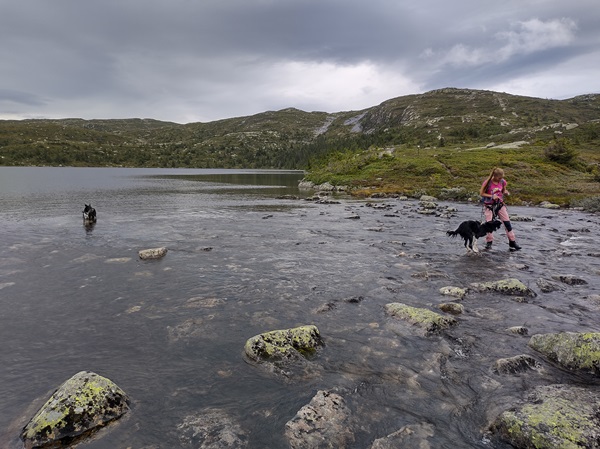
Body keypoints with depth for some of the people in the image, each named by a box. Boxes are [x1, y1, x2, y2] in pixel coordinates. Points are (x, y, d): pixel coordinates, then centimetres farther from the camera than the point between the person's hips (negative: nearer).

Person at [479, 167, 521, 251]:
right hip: (489, 205, -3)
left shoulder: (503, 182, -3)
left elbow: (503, 191, 13)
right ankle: (489, 242, 13)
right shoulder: (487, 182, -15)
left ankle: (512, 242, 5)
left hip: (500, 204, 3)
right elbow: (481, 193, -9)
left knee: (507, 223, -1)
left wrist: (506, 192, -11)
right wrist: (492, 196, -21)